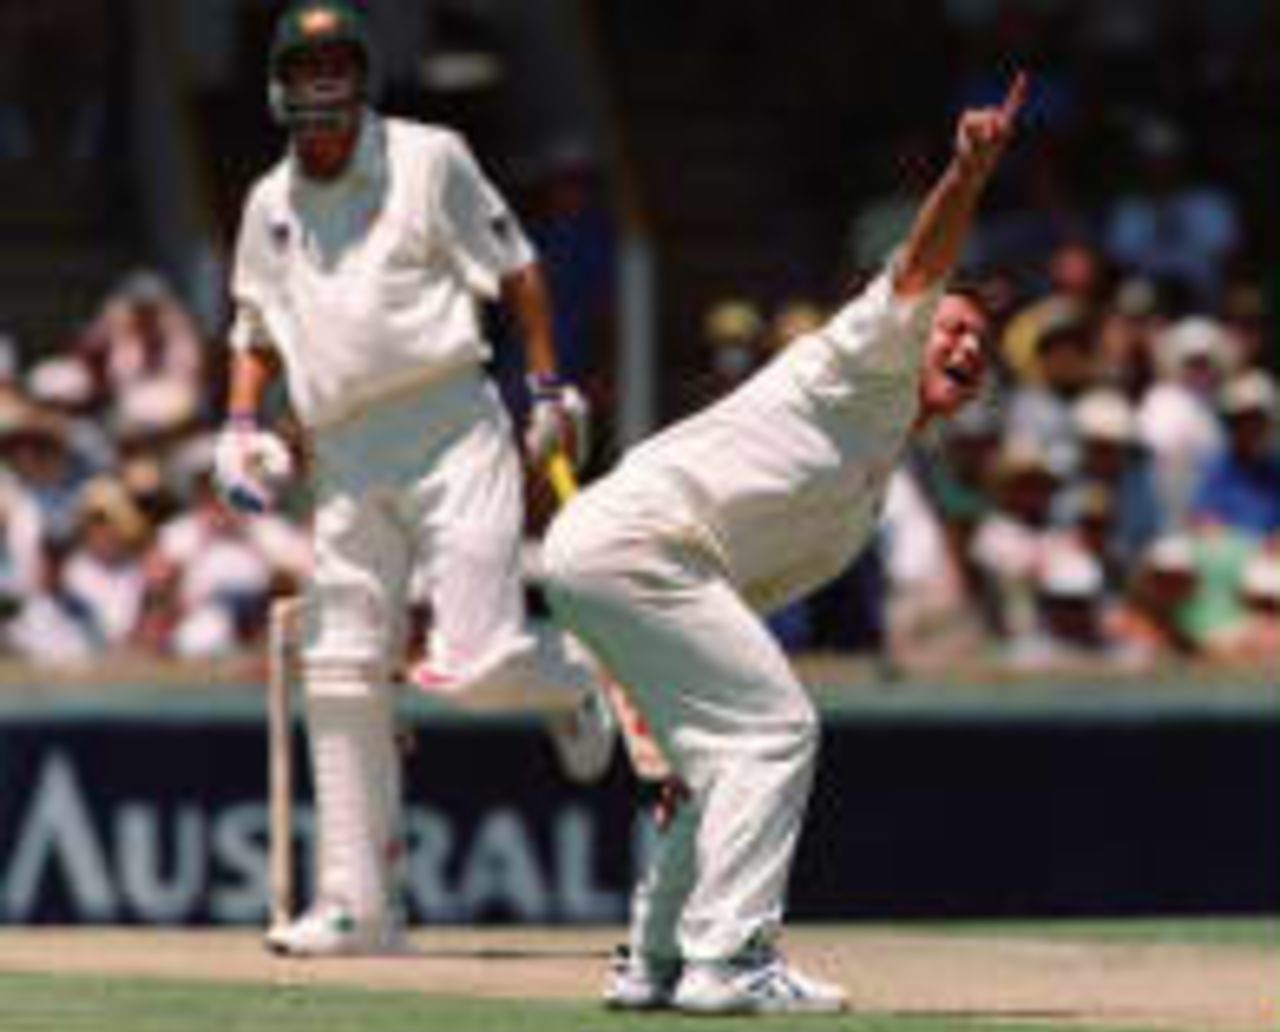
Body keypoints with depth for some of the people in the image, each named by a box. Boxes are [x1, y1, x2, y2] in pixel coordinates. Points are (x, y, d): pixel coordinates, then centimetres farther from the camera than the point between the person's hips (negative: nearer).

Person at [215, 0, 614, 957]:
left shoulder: (428, 159, 2)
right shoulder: (269, 204, 16)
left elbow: (516, 269, 3)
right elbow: (257, 330, 25)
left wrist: (551, 391, -2)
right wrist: (241, 428, 9)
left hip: (451, 428, -5)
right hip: (346, 461, 5)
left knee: (479, 662, -16)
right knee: (342, 677, -1)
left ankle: (573, 678, 21)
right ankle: (356, 905, 4)